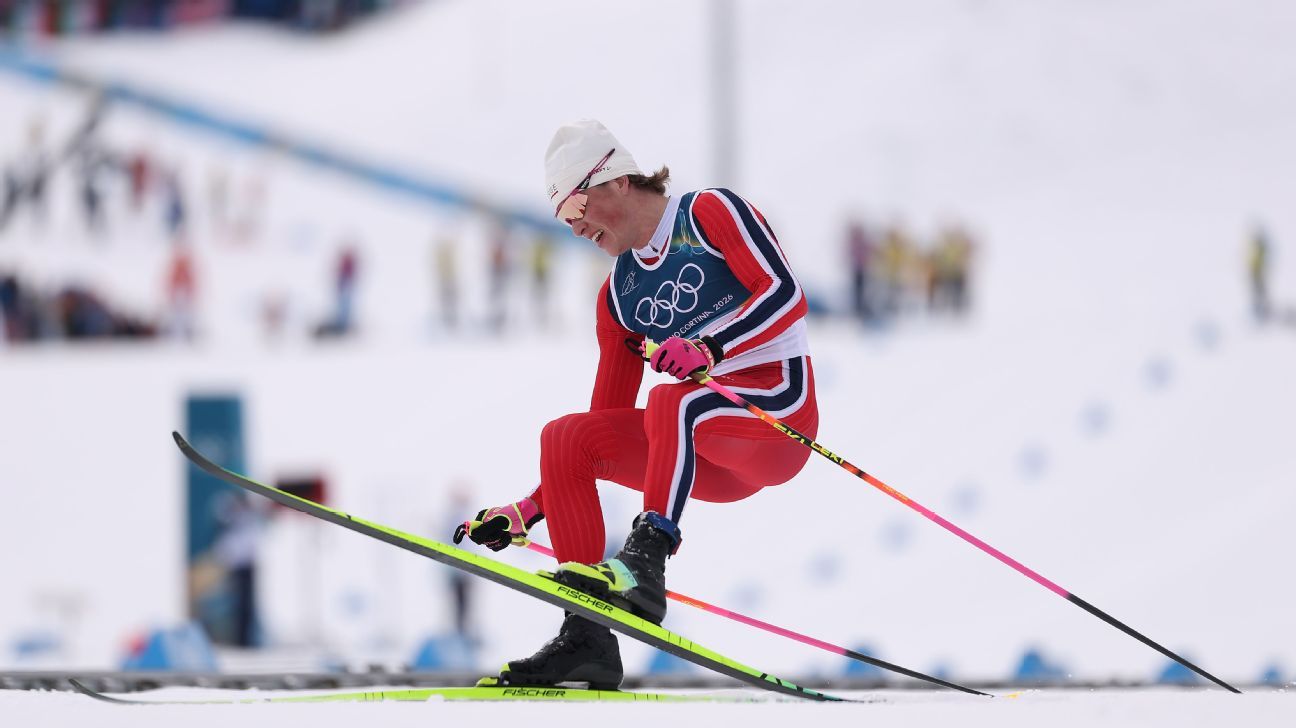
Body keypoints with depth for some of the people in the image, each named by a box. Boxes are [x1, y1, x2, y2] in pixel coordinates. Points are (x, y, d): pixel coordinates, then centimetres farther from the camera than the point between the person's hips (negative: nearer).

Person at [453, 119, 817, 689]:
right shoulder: (618, 295, 15)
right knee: (565, 437, -9)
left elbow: (786, 295, -16)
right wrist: (528, 511, 10)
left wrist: (710, 350, -31)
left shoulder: (709, 213, -3)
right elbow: (606, 424, 17)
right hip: (712, 465, 7)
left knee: (670, 402, -35)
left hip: (778, 412, -7)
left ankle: (645, 562, -43)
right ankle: (587, 639, -16)